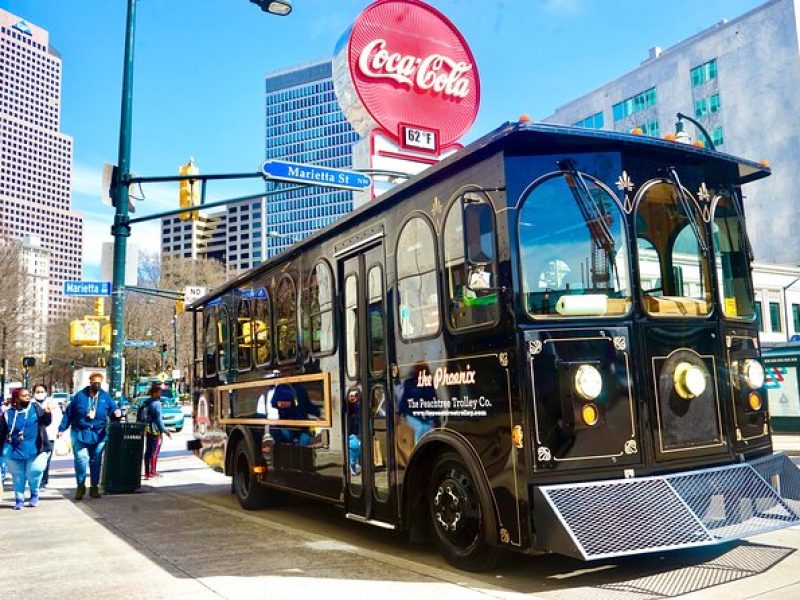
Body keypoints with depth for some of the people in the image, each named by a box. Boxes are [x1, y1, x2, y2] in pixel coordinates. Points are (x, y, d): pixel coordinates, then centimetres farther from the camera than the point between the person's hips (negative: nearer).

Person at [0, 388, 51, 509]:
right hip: (16, 452, 2)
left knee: (34, 474, -3)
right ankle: (19, 500, 28)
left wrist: (47, 413, -28)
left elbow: (46, 422, -6)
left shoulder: (35, 407, -3)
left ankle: (34, 495, 23)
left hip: (34, 451, -1)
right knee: (18, 478, 11)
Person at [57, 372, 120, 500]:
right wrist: (62, 429, 1)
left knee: (96, 461, 9)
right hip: (80, 433, -2)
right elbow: (69, 413, 3)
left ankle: (94, 487, 21)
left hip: (98, 435, 2)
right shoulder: (80, 396, -2)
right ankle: (80, 486, 6)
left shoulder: (105, 396, 3)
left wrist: (117, 413, -18)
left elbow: (113, 409, 7)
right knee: (81, 459, -12)